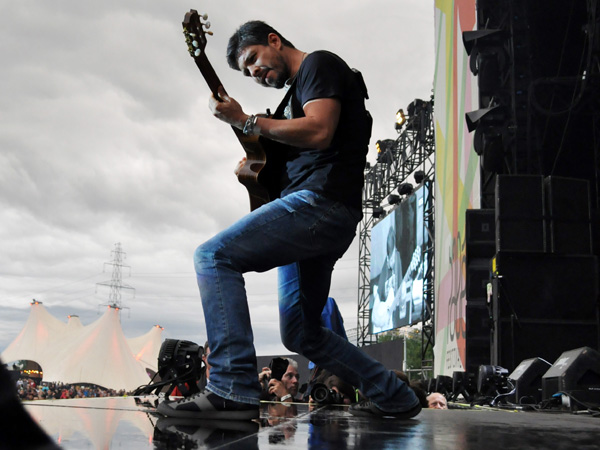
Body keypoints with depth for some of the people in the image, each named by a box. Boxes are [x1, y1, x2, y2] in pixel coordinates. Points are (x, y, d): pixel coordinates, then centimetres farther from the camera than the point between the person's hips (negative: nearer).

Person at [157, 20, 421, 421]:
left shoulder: (320, 64, 2)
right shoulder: (296, 92, 30)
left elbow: (319, 131, -16)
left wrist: (245, 121, -9)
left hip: (321, 200, -11)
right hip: (327, 219, 11)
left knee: (213, 256, -18)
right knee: (301, 333, 14)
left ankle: (233, 391, -23)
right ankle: (393, 397, 22)